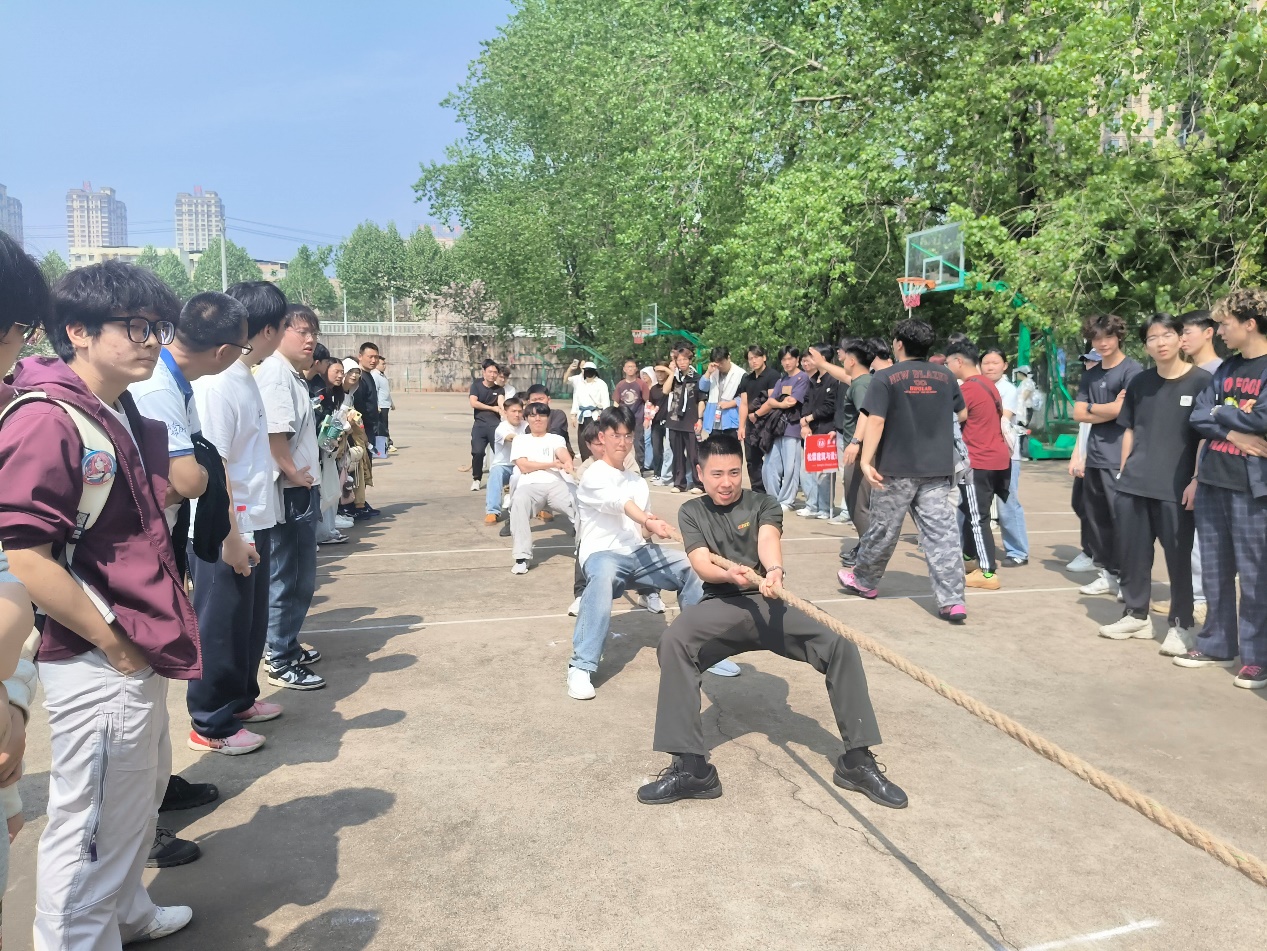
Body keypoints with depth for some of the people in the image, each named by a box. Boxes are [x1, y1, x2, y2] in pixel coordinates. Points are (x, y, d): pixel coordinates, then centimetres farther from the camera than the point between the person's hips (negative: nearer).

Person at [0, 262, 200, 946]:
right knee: (96, 826, 5)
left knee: (140, 794, 26)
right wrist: (114, 643, -17)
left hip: (137, 654, 10)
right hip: (97, 665, -10)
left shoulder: (122, 417, 9)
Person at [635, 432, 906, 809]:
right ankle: (691, 766, -30)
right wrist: (729, 574, -28)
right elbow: (701, 563, -3)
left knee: (841, 647, -22)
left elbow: (768, 541, -11)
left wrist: (774, 570, -36)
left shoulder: (764, 504, 12)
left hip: (769, 603, 1)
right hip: (721, 605, -1)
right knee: (673, 643, -32)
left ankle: (858, 759, -8)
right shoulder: (691, 512, 14)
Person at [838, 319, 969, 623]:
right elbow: (963, 415, 21)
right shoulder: (945, 376, 8)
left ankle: (863, 580, 31)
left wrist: (866, 460, -18)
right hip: (938, 468, 3)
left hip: (897, 467, -3)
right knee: (942, 532, 0)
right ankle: (952, 601, -5)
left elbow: (876, 421, -16)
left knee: (883, 528, 11)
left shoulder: (885, 378, -5)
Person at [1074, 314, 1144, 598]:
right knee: (1097, 519, 11)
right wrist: (1109, 409, -5)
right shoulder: (1090, 375, 16)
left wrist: (1092, 408, 3)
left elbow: (1120, 411, -14)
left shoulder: (1132, 370, -6)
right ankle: (1108, 572, 21)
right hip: (1094, 457, 7)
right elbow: (1078, 415, 8)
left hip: (1119, 458, -7)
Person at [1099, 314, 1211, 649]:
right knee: (1132, 552, 10)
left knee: (1178, 557, 3)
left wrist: (1197, 479, -10)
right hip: (1133, 485, 4)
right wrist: (1124, 471, 11)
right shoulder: (1139, 383, 9)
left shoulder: (1201, 381, -4)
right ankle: (1136, 614, 25)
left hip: (1176, 488, -4)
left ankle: (1181, 624, 17)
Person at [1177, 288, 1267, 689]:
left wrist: (1220, 413, -6)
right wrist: (1233, 433, -12)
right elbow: (1199, 416, 6)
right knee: (1214, 570, 13)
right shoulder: (1227, 367, 12)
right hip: (1212, 482, 7)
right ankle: (1217, 644, 24)